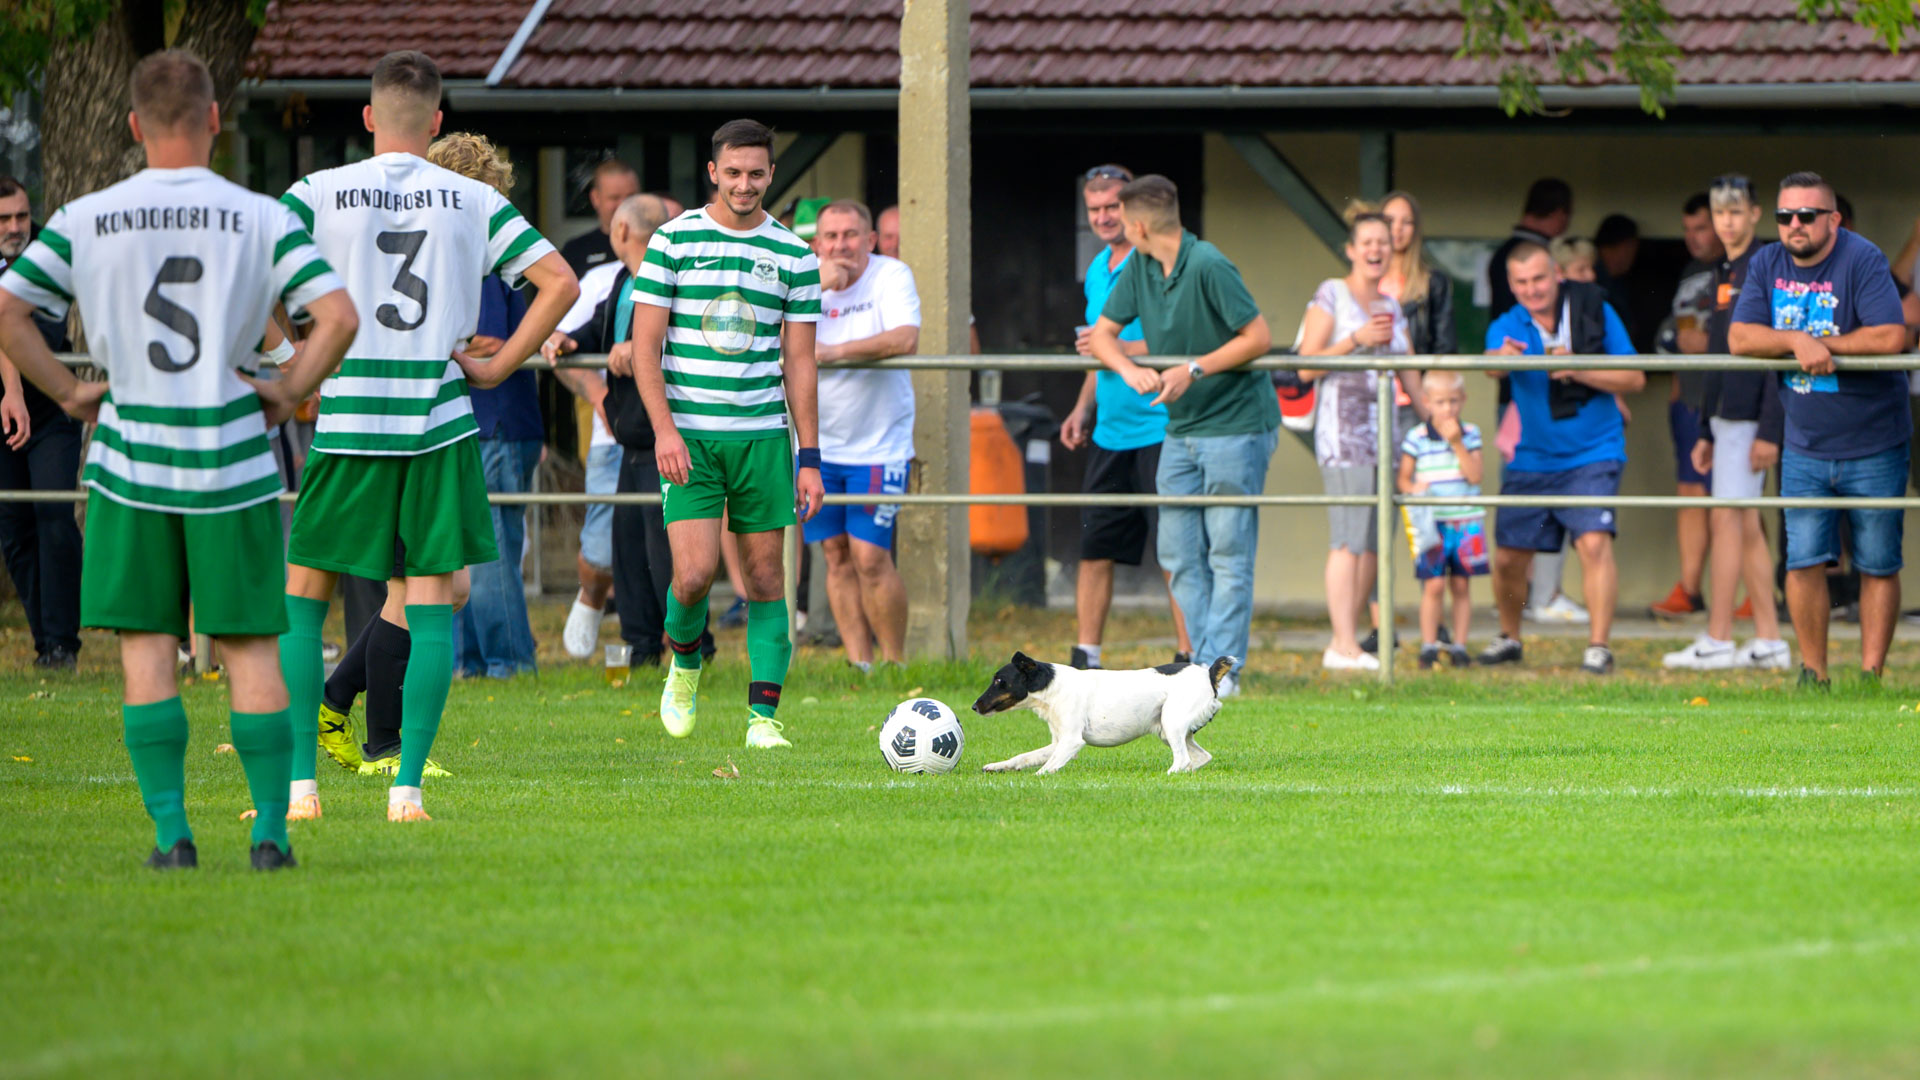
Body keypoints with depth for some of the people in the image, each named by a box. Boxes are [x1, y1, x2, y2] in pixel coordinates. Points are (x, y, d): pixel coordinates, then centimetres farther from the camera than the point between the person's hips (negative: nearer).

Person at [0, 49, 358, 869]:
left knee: (146, 648, 6)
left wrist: (67, 392, 6)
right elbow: (338, 316, -11)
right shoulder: (262, 219, -3)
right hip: (234, 462, 0)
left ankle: (171, 831, 1)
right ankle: (271, 830, 2)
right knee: (251, 648, 6)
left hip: (130, 459, 0)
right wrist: (289, 392, 1)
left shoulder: (85, 221, 0)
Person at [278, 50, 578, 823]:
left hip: (344, 419, -1)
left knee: (301, 598, 10)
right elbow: (559, 282, 0)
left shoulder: (318, 194, 1)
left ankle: (299, 783, 5)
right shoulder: (474, 202, 5)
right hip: (440, 423, 1)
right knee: (431, 607, 5)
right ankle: (408, 786, -2)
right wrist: (501, 365, 6)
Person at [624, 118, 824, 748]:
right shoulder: (673, 241, 0)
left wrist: (809, 458, 5)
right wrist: (664, 429, -12)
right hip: (689, 436, -2)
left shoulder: (794, 257, 7)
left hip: (764, 436, 2)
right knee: (695, 572, -13)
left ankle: (763, 714, 4)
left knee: (766, 575, 0)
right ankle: (684, 663, 17)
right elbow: (644, 345, -1)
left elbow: (799, 363, 9)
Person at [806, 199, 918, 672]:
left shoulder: (891, 276, -9)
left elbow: (905, 339, -24)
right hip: (819, 443, 4)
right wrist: (812, 287, -21)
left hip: (878, 445, -4)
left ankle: (895, 664, 2)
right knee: (837, 557, 4)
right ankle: (859, 664, 11)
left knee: (870, 558, -10)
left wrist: (832, 352, -25)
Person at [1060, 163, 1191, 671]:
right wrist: (1084, 408, 17)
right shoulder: (1098, 270, 16)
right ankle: (1085, 658, 13)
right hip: (1110, 433, 8)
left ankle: (1188, 657, -1)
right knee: (1094, 547, 7)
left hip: (1159, 429, -8)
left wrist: (1120, 348, -19)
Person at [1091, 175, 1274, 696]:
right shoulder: (1139, 268, 6)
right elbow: (1102, 333, 11)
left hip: (1237, 423, -8)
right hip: (1182, 428, 8)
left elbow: (1259, 337, -16)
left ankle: (1221, 668, -4)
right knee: (1179, 554, 5)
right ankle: (1205, 662, 9)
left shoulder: (1208, 266, -17)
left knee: (1228, 553, -6)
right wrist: (1131, 370, -10)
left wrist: (1194, 370, -20)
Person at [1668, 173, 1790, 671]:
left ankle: (1717, 641, -9)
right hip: (1725, 414, 9)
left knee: (1727, 518, -10)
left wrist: (1769, 430, -20)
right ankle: (1769, 641, 11)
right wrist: (1707, 433, 19)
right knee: (1745, 525, 9)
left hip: (1749, 414, -9)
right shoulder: (1724, 273, 16)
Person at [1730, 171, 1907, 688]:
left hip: (1873, 446, -4)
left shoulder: (1863, 261, -13)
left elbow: (1891, 336, -24)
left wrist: (1821, 344, -16)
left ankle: (1870, 676, 8)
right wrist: (1797, 341, -21)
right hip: (1805, 447, 4)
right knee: (1804, 561, -2)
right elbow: (1739, 337, -5)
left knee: (1878, 565, 1)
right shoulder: (1767, 264, 4)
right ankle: (1813, 675, 8)